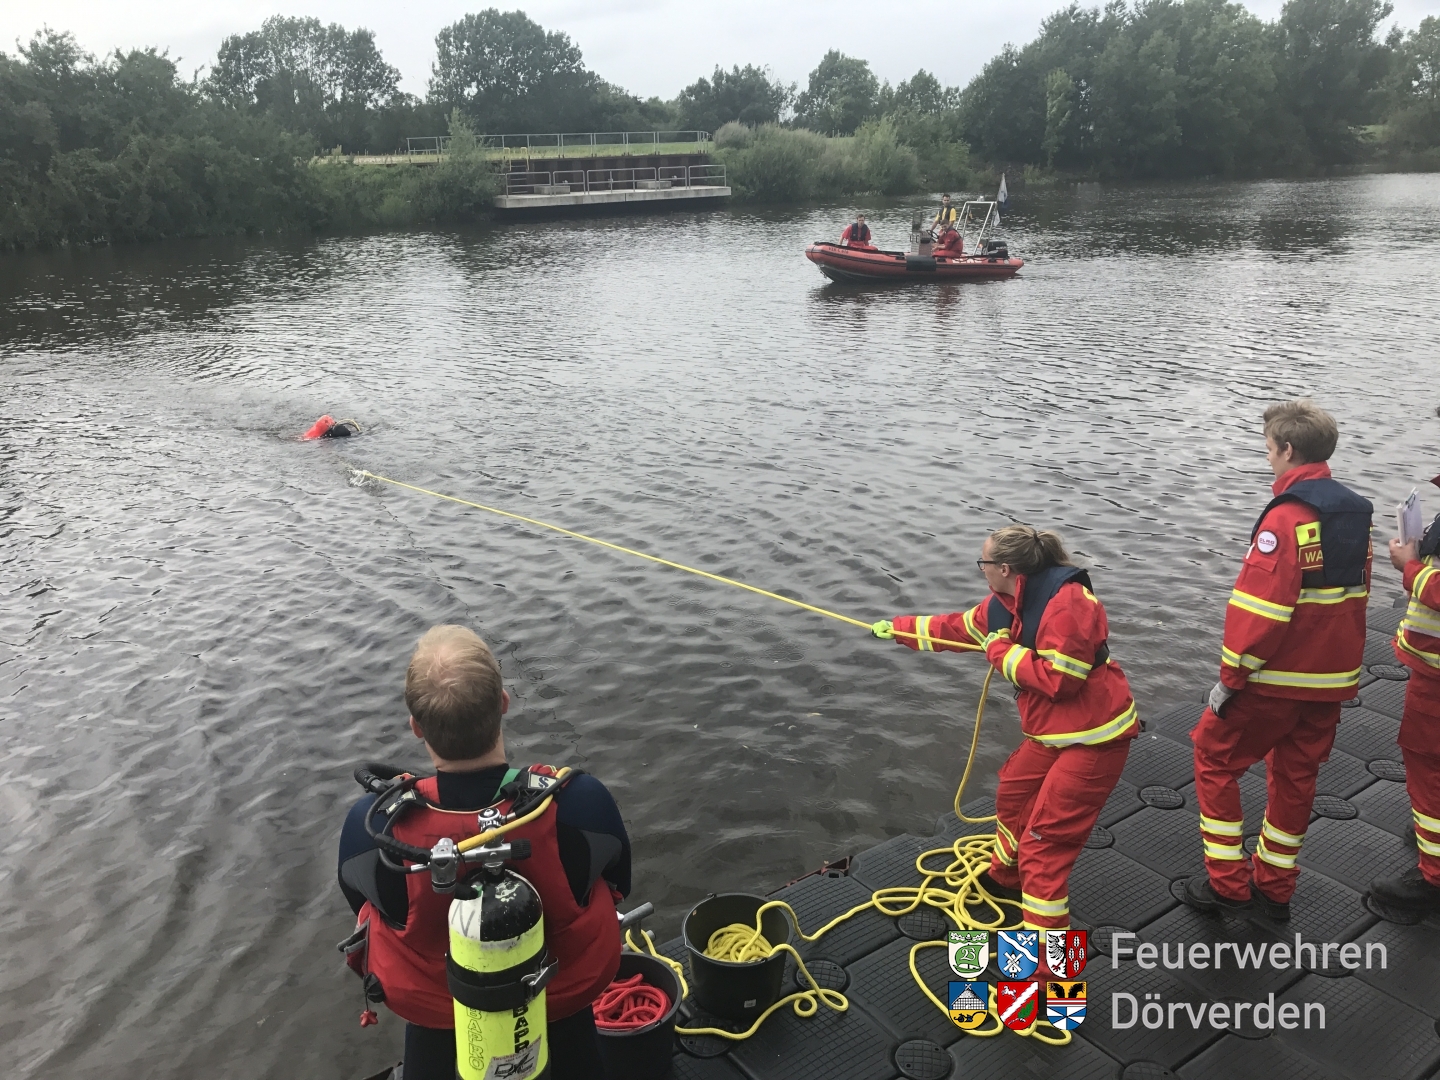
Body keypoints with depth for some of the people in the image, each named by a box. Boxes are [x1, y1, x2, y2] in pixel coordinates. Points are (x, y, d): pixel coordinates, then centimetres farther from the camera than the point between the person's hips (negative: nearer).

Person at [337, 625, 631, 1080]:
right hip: (564, 988, 1)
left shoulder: (373, 825, -31)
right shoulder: (580, 802, -32)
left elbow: (363, 902, -7)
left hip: (431, 999, 0)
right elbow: (615, 881, -9)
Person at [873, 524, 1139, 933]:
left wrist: (1002, 652, -18)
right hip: (1051, 730, 10)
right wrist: (898, 627, 23)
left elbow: (1057, 679, -29)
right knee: (1014, 794, 27)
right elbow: (956, 628, 17)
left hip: (1093, 737, -9)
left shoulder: (1068, 603, -27)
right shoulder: (1007, 602, 2)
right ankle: (1005, 879, 54)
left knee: (1042, 842, -8)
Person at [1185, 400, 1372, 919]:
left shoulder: (1286, 516, -20)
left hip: (1277, 676, -8)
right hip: (1333, 677, 8)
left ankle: (1228, 881, 12)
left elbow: (1261, 607, -24)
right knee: (1296, 775, 17)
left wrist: (1231, 676, -16)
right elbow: (1354, 593, 14)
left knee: (1215, 755, 9)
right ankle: (1275, 887, 29)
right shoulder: (1355, 511, 6)